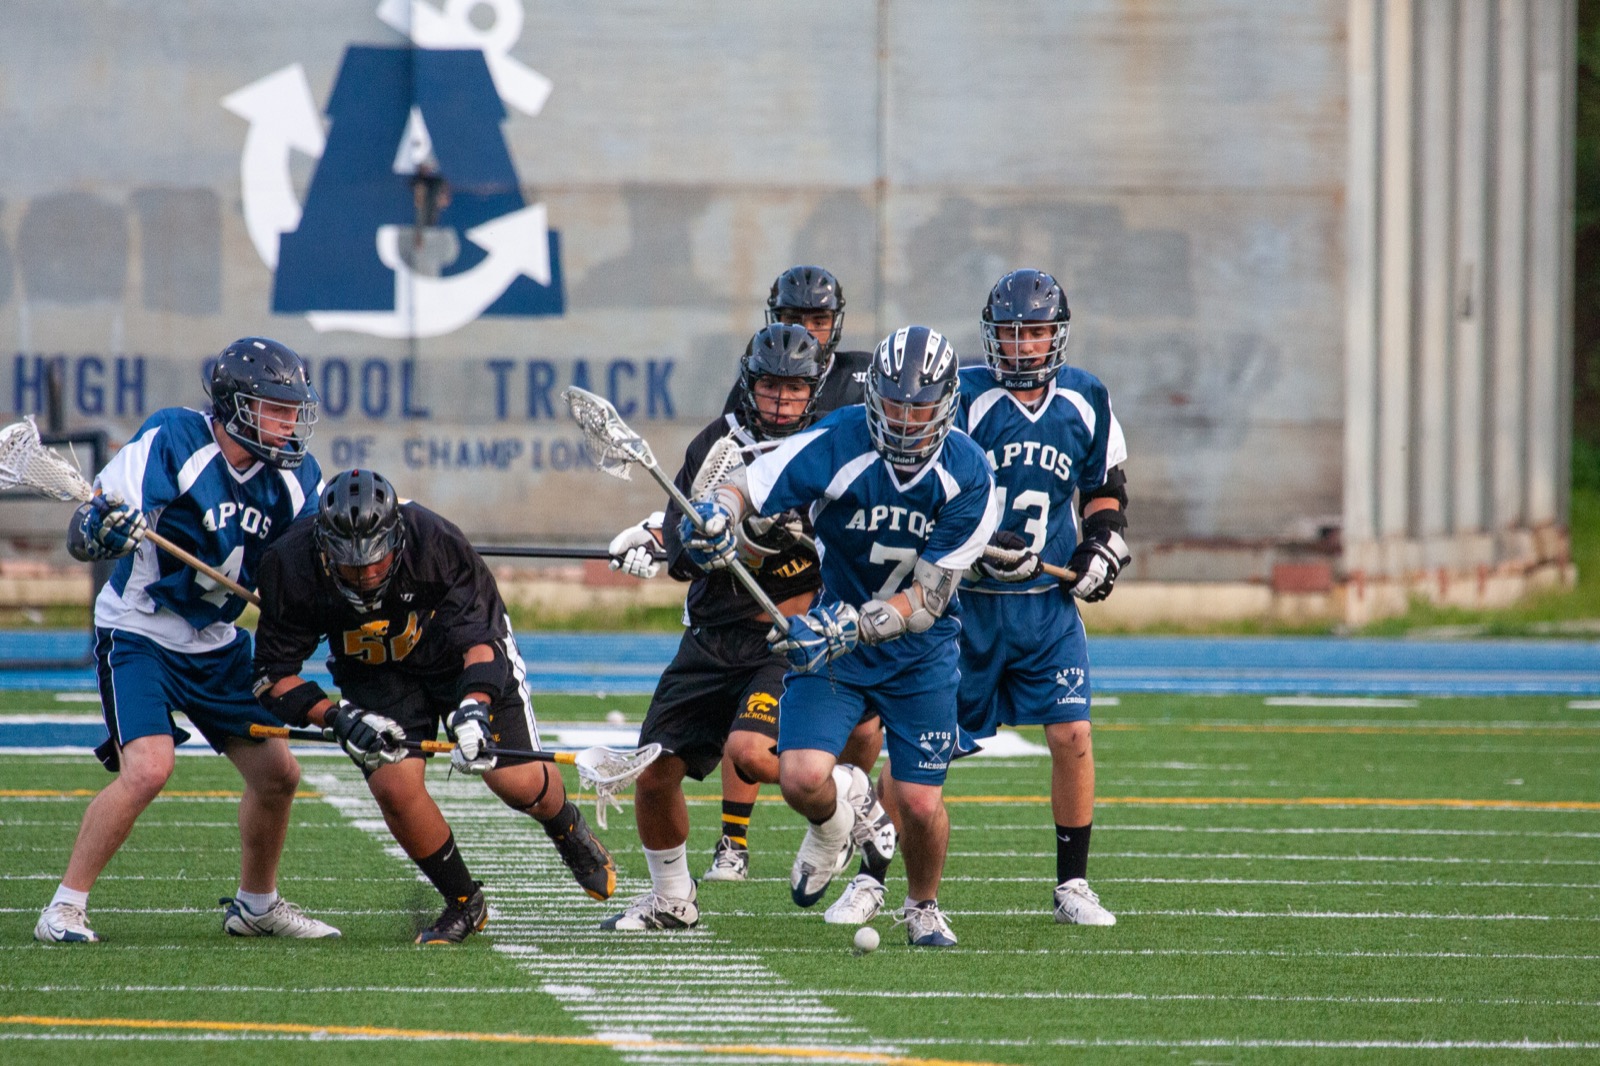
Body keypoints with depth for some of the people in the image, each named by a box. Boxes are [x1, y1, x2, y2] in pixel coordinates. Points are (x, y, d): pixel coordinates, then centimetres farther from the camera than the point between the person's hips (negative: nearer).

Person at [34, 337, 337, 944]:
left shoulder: (292, 473, -3)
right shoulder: (171, 443, -20)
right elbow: (82, 536, -22)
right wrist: (104, 532, -45)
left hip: (216, 644, 7)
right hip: (137, 636, -7)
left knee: (277, 774, 8)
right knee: (148, 768, -25)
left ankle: (256, 904, 31)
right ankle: (65, 908, -14)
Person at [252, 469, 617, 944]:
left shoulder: (435, 543, -35)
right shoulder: (291, 567, -29)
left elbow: (480, 637, -29)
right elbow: (273, 673, -20)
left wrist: (474, 706, -47)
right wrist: (336, 717, -35)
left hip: (459, 651, -1)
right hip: (374, 671, 1)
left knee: (517, 781, -6)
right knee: (394, 784, -18)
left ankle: (570, 833, 31)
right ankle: (463, 904, 6)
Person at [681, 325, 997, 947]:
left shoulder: (967, 476, -19)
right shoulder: (836, 446, -20)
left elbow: (925, 602, -20)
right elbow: (744, 490, -19)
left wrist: (846, 628, -34)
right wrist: (715, 517, -43)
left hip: (919, 652, 0)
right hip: (832, 637, 0)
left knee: (919, 804, -4)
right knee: (803, 779, -20)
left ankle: (923, 909, 30)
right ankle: (839, 809, 20)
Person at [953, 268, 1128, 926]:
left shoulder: (1085, 403, 4)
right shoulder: (964, 400, -10)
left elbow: (1105, 489, 18)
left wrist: (1104, 543, 0)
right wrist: (978, 545, -24)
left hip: (1048, 602, 3)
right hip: (966, 603, -3)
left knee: (1071, 735, -9)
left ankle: (1072, 885, 3)